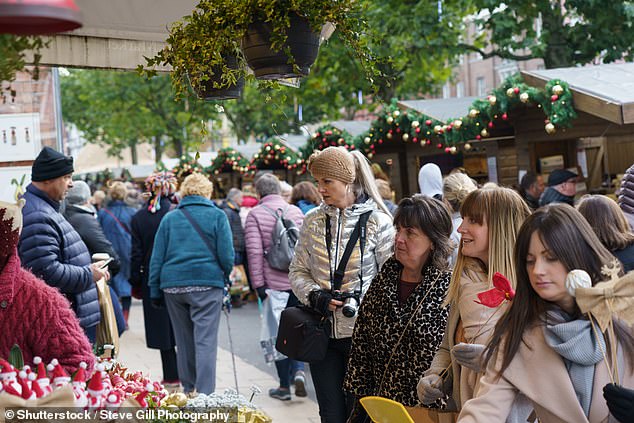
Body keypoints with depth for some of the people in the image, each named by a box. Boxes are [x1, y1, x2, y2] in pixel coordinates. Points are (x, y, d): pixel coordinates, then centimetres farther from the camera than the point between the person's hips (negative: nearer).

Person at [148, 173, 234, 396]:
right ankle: (205, 393, -12)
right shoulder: (217, 216, 2)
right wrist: (224, 277, 15)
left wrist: (155, 290, 12)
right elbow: (227, 256, -3)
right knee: (206, 341, -4)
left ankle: (189, 391, 21)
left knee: (184, 341, 13)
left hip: (173, 285, 3)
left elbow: (157, 258, 8)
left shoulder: (169, 218, 10)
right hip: (207, 283, -3)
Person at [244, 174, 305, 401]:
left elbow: (254, 252, -10)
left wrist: (259, 284, -7)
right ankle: (298, 370, -4)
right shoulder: (296, 211, 7)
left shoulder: (255, 214, -3)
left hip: (273, 282, -2)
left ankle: (284, 385, 13)